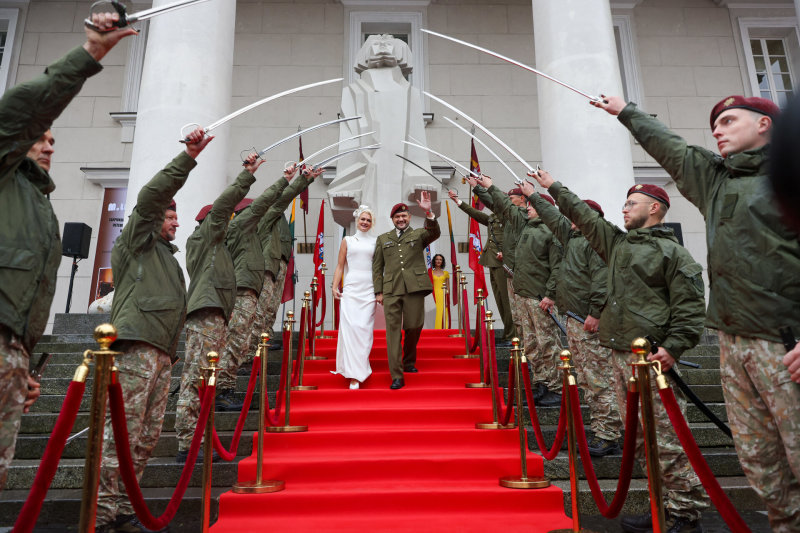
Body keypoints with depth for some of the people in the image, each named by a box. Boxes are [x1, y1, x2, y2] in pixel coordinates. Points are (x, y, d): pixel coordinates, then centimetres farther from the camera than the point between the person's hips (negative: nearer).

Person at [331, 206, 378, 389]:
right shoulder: (348, 241, 12)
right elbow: (340, 266, 10)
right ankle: (354, 375, -4)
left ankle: (360, 366, 7)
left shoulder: (375, 242, 12)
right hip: (351, 288, 0)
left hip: (369, 289, 1)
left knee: (365, 328, -4)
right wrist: (335, 287, -1)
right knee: (350, 327, -9)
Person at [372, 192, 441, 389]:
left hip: (414, 288, 0)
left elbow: (435, 233, -10)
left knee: (414, 327, 5)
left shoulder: (419, 235, 12)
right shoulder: (383, 239, 18)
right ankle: (397, 376, -5)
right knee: (393, 329, -6)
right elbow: (377, 267, 14)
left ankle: (409, 362, 32)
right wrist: (378, 291, 5)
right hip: (391, 290, 1)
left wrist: (428, 212, -27)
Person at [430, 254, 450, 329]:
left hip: (443, 297, 1)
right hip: (434, 296, -1)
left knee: (443, 316, -4)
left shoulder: (446, 273, 13)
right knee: (434, 315, -7)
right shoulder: (430, 272, 8)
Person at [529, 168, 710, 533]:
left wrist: (673, 347, -17)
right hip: (620, 355, 8)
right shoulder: (617, 243, 19)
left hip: (652, 358, -7)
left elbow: (690, 310, -7)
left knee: (667, 438, -5)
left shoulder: (674, 253, -1)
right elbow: (584, 215, 26)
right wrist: (553, 187, 30)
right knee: (640, 438, 12)